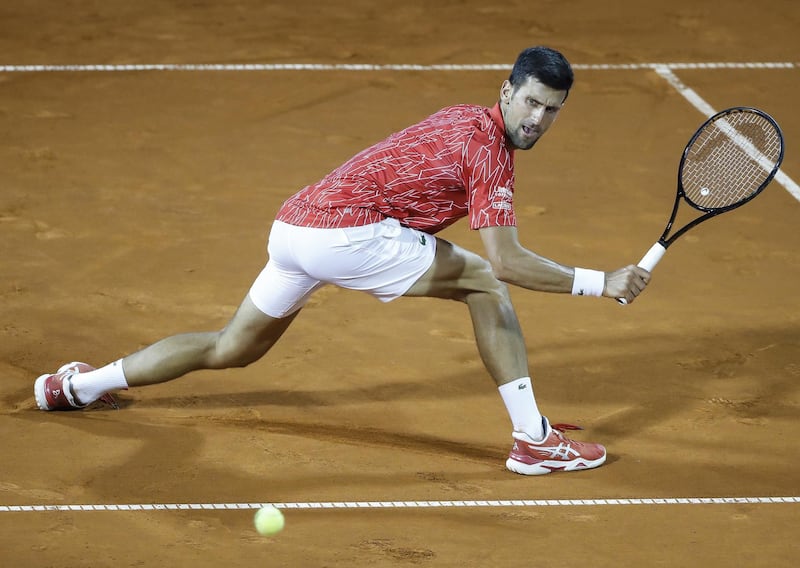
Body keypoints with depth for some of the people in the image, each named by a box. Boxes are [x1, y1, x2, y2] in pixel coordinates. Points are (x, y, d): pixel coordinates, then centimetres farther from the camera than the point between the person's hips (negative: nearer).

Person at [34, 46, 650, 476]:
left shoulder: (462, 118, 17)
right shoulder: (489, 148, -11)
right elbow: (507, 262, -16)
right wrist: (601, 282, -14)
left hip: (294, 223, 9)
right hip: (346, 233, -9)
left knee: (231, 349, 26)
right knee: (486, 283, -4)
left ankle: (78, 385, 34)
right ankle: (533, 439, -7)